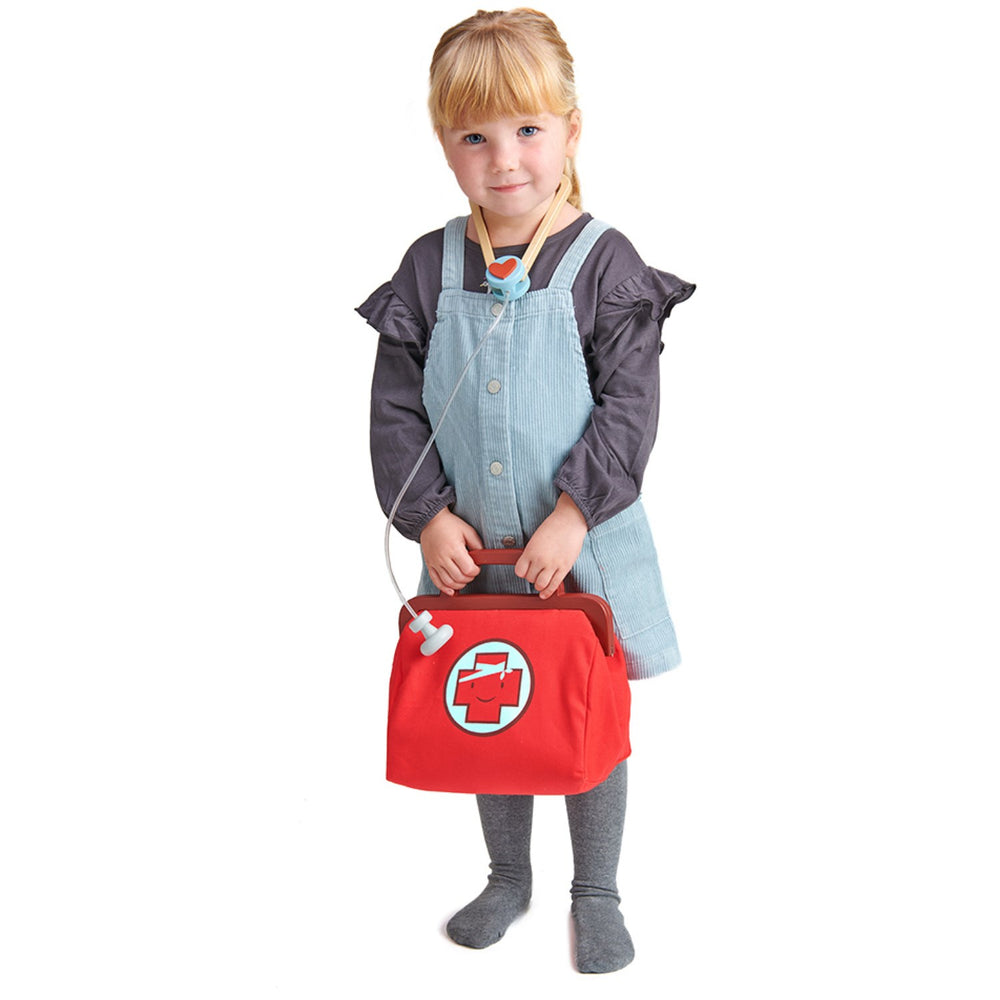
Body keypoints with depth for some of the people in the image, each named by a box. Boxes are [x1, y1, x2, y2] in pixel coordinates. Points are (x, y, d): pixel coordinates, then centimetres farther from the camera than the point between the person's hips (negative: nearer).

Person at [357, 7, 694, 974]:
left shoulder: (604, 263, -9)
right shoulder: (430, 269, -1)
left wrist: (570, 516, -20)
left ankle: (597, 893, 30)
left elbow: (629, 407, -12)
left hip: (584, 544, -3)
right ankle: (508, 877, 38)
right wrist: (429, 515, -10)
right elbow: (395, 409, 0)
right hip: (471, 548, 3)